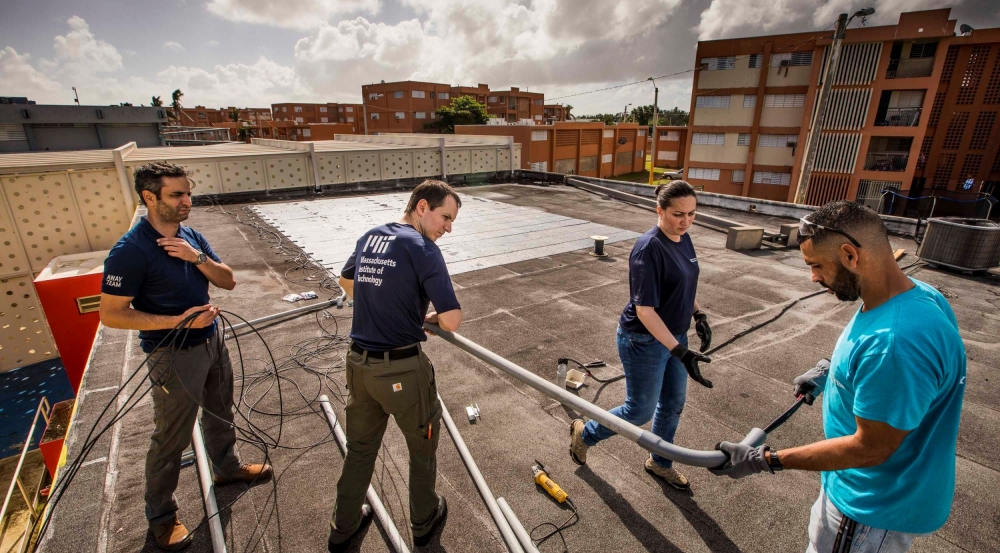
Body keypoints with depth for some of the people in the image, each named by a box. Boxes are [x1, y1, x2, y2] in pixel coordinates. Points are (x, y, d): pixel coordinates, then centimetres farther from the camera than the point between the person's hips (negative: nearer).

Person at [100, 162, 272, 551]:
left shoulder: (190, 236, 0)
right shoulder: (130, 251, -21)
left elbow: (228, 281, -1)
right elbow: (111, 314, -18)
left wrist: (198, 257, -19)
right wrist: (180, 320, -25)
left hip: (212, 342, 7)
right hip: (174, 355, -7)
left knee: (220, 413, 25)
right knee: (171, 438, 9)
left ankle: (227, 467, 49)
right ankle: (160, 515, 31)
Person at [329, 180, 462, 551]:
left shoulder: (369, 238, 7)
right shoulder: (422, 249, -16)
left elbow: (346, 282, 26)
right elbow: (452, 321, -21)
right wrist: (429, 318, 0)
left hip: (359, 364, 7)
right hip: (403, 369, -6)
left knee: (360, 447, 25)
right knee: (422, 446, 19)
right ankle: (424, 521, 42)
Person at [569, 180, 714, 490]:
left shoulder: (684, 239, 1)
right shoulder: (649, 249, -27)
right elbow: (644, 310, -28)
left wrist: (698, 314, 6)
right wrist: (680, 352, -32)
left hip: (674, 335, 8)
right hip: (644, 341, -8)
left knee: (673, 405, 20)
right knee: (641, 410, 7)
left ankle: (659, 463, 45)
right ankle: (585, 433, 32)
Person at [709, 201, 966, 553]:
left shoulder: (896, 341, -38)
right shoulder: (914, 293, -6)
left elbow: (870, 449, -30)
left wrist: (765, 461, -26)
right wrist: (828, 369, 3)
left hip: (878, 508, -8)